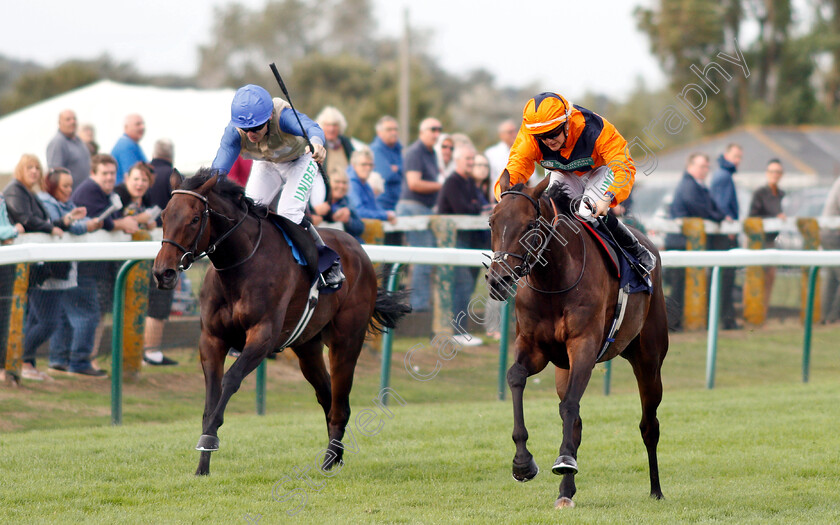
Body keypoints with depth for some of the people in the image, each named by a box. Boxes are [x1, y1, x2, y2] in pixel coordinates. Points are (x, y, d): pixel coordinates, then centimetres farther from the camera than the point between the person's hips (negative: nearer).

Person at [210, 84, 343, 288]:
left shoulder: (283, 116, -40)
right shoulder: (234, 133, -31)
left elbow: (309, 127, -60)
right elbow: (219, 168, -39)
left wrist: (316, 142, -83)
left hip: (300, 160, -4)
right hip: (266, 165, 4)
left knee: (288, 213, -20)